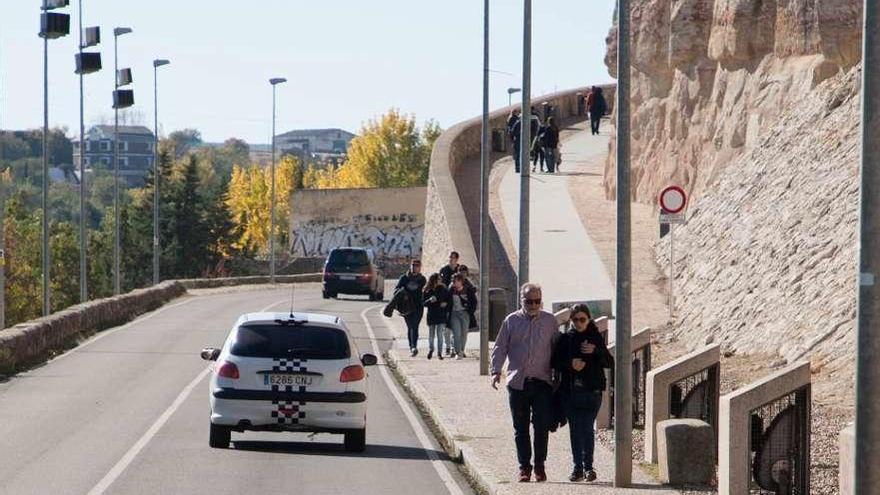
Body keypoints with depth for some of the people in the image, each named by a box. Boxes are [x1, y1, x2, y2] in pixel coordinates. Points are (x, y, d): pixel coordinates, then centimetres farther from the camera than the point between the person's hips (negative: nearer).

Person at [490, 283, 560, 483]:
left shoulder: (549, 321, 7)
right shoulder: (511, 321, 6)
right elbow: (500, 347, 7)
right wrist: (496, 371, -5)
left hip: (542, 382, -1)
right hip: (517, 382, 1)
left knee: (542, 425, -7)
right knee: (520, 428, 5)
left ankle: (539, 466, 5)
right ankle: (524, 467, 13)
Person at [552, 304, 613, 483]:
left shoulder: (596, 338, 5)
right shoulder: (565, 339, 6)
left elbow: (609, 363, 1)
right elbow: (555, 362, 4)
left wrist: (596, 351, -15)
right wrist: (570, 364, -14)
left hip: (591, 390, -1)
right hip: (570, 390, 1)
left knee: (587, 429, -5)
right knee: (575, 429, 2)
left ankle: (588, 467, 3)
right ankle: (577, 468, 7)